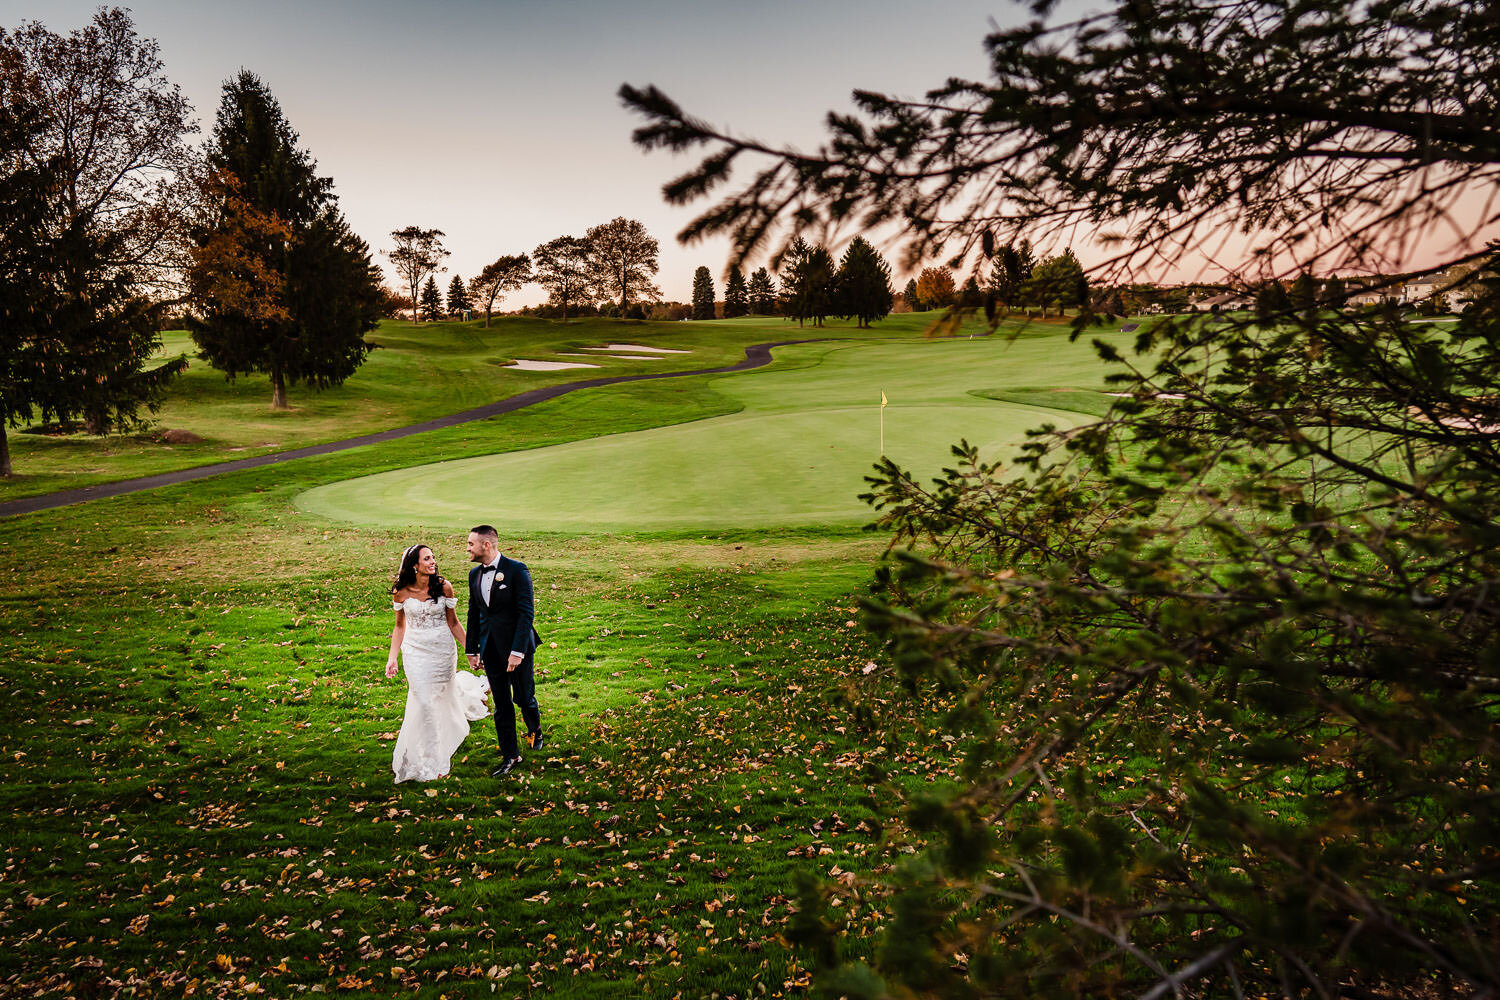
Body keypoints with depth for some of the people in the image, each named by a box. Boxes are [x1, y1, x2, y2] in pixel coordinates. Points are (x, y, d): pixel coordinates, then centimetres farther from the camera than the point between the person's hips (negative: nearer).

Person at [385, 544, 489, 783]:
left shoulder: (444, 587, -8)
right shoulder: (401, 592, -7)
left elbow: (453, 623, 0)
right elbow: (400, 626, 5)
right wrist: (392, 657, 1)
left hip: (443, 649, 1)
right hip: (416, 651, 0)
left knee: (444, 697, 13)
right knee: (424, 702, -4)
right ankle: (428, 760, 8)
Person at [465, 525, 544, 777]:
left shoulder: (517, 570, -13)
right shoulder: (474, 574, 7)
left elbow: (527, 613, -16)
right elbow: (474, 614, 15)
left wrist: (518, 651, -21)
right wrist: (471, 650, 14)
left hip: (516, 646, -5)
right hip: (490, 649, 5)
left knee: (524, 697, 8)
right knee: (501, 705, 8)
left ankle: (535, 730, 39)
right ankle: (510, 756, 18)